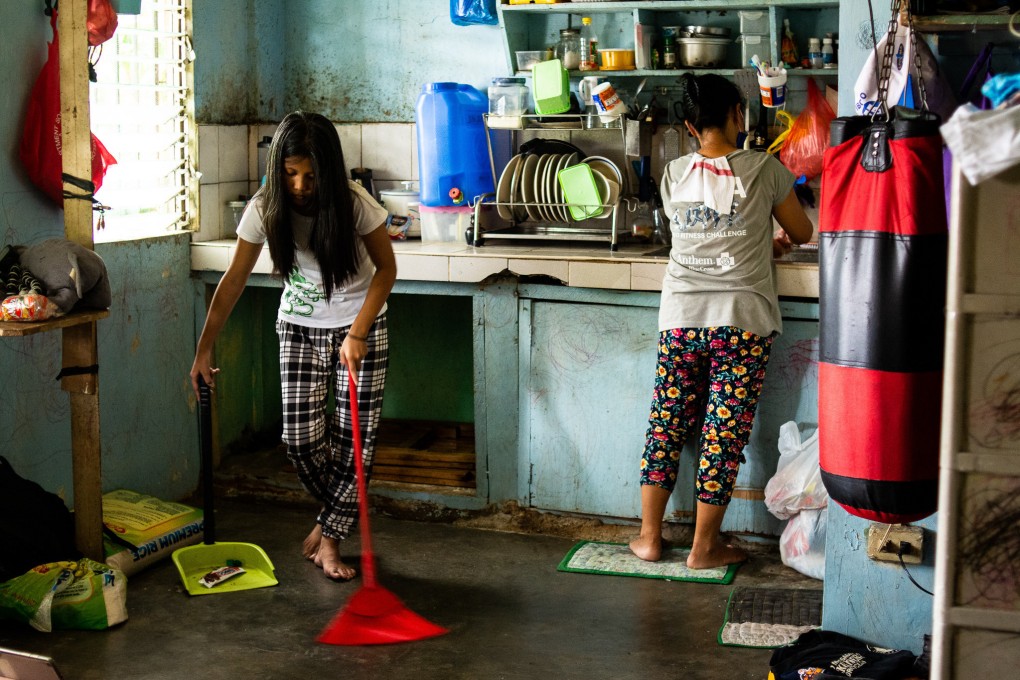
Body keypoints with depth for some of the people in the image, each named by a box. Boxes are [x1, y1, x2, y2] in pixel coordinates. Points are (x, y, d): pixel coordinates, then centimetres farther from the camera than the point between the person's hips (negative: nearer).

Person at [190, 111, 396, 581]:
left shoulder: (355, 204, -22)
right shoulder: (265, 208, -16)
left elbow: (386, 267, -11)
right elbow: (234, 280, -8)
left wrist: (357, 333, -19)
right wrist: (205, 348, -7)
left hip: (360, 327, -2)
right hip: (299, 328, 2)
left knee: (355, 437, -6)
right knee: (300, 438, -5)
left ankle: (329, 537, 11)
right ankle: (336, 517, 24)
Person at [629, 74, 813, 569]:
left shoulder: (674, 175, 5)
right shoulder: (763, 169, -4)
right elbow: (802, 233, 7)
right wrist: (778, 240, 30)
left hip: (681, 318, 3)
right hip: (743, 320, -3)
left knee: (667, 423, 11)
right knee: (724, 432, 4)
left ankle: (649, 537, 17)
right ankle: (704, 547, 10)